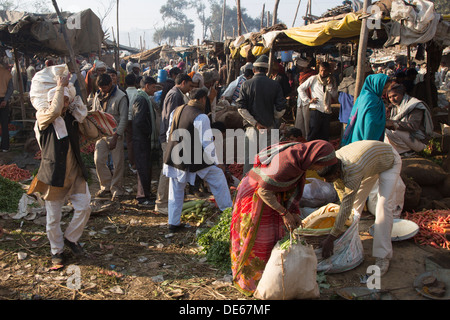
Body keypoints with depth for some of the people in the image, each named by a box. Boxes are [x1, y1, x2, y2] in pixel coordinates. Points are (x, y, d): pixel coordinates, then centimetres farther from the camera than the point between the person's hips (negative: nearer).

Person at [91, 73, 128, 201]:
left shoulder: (120, 97, -9)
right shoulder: (98, 95, 9)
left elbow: (123, 119, -12)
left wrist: (115, 137, -17)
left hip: (115, 134, -5)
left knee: (117, 163, 0)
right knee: (98, 160, 0)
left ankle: (116, 190, 13)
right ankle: (106, 186, 18)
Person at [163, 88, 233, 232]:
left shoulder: (176, 111, 6)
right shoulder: (201, 117, -16)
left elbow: (170, 133, 15)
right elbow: (207, 143, -16)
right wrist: (215, 163, -6)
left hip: (174, 157, 6)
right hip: (193, 159, -6)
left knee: (176, 191, 17)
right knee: (218, 177, 12)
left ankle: (173, 223, 23)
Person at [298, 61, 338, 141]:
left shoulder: (332, 80, 13)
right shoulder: (314, 79, 2)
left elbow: (335, 96, 5)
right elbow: (300, 88, 2)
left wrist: (330, 84, -7)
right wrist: (308, 100, -4)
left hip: (327, 111, 4)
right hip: (316, 110, -4)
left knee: (325, 136, 7)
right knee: (313, 134, -6)